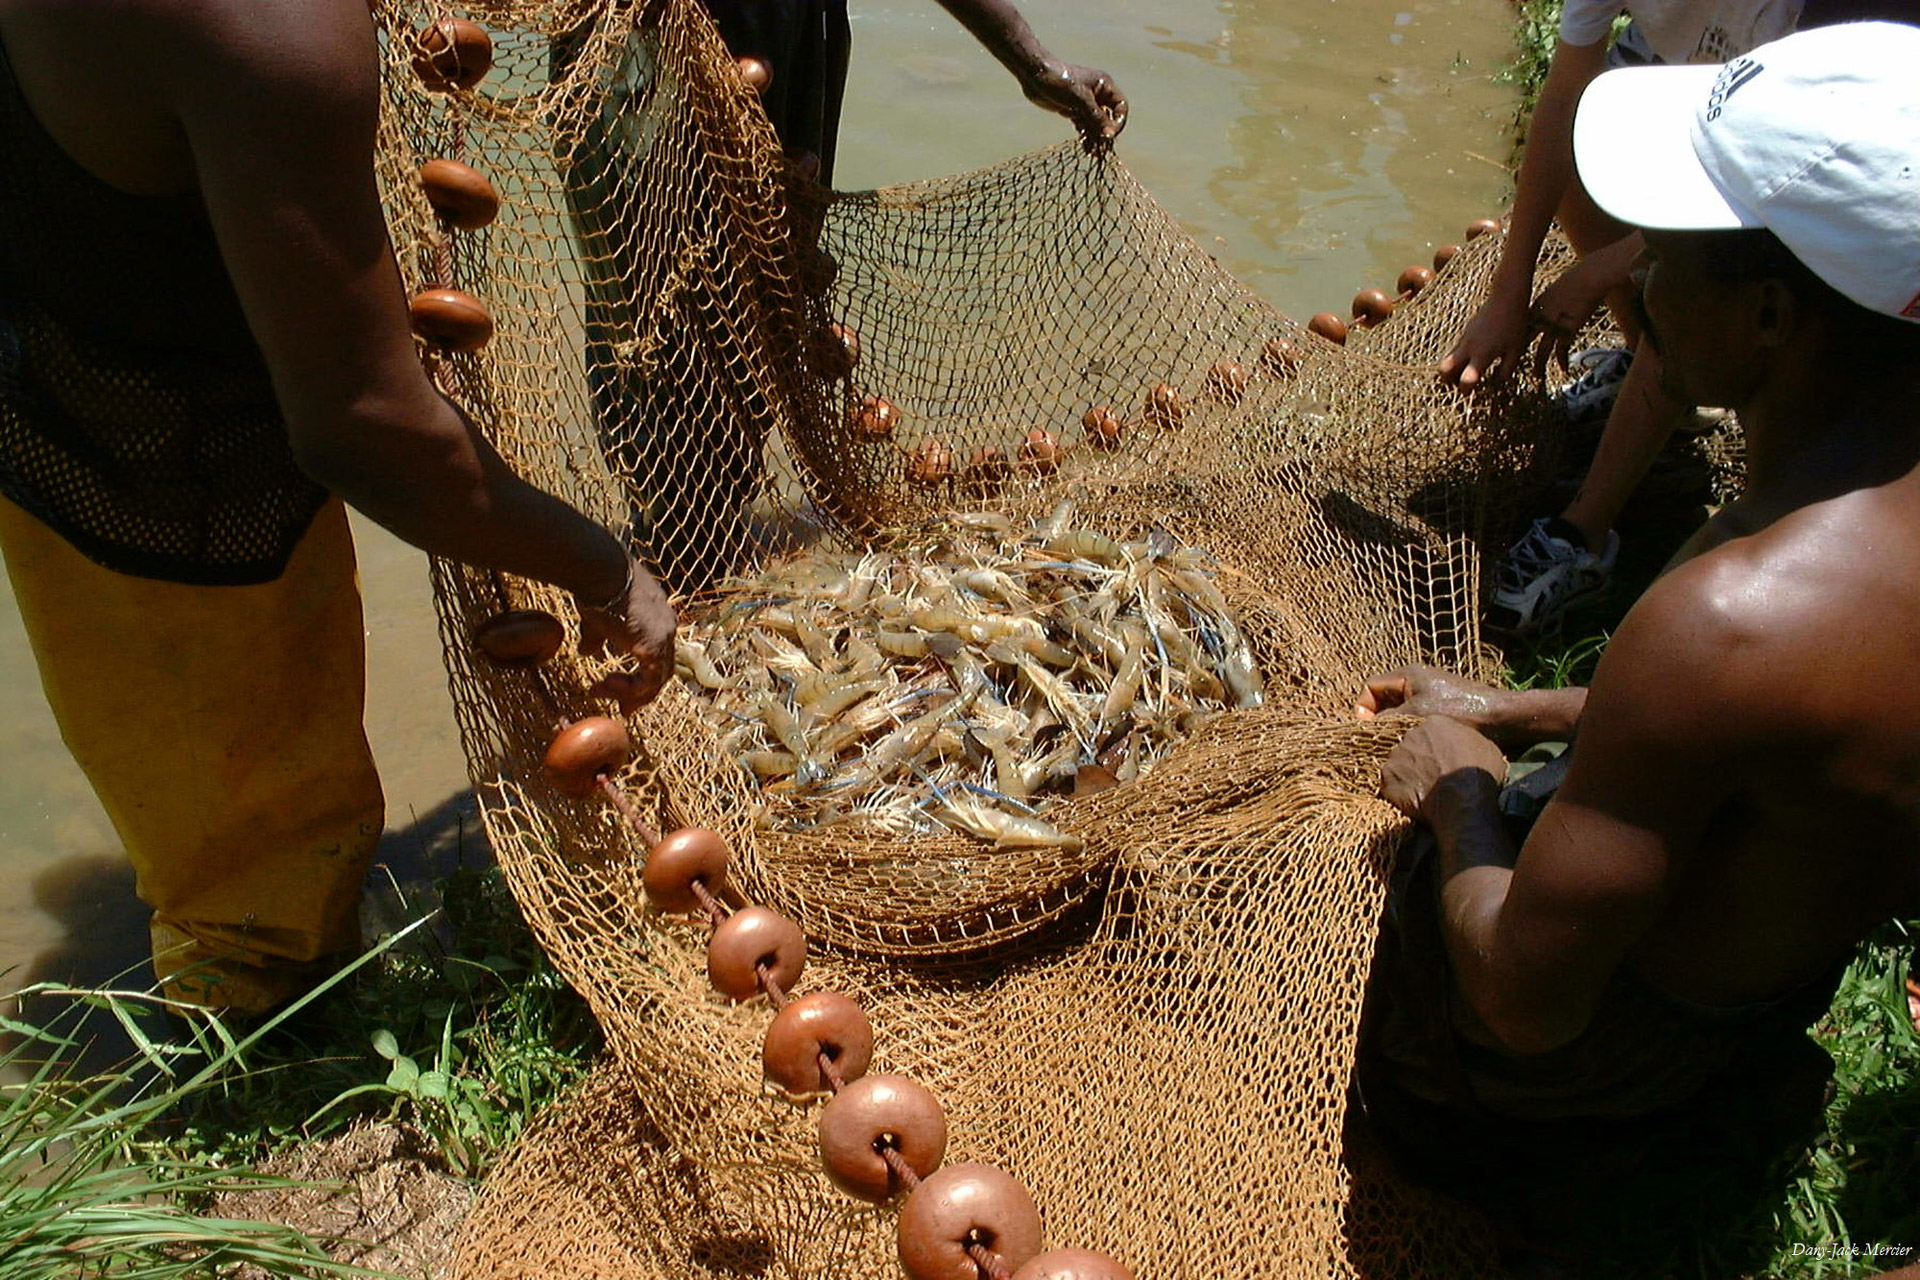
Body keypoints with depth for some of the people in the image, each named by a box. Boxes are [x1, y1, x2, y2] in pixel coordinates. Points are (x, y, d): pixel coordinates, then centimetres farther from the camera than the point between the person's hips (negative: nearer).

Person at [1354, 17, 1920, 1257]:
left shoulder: (1734, 620, -42)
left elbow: (1525, 998, -32)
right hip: (1805, 956, 8)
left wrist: (1465, 792, -13)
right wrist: (1519, 712, 10)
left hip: (1626, 1041, -7)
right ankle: (1738, 1083, 18)